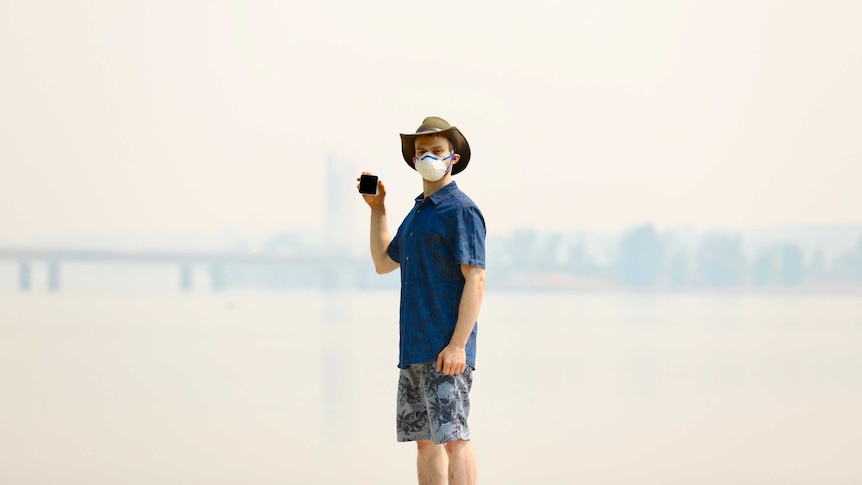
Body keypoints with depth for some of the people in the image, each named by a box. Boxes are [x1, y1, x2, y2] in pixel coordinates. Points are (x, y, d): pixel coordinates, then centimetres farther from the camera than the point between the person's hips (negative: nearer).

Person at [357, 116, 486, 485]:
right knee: (424, 440, 9)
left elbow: (476, 279, -14)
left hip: (446, 352, -9)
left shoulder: (461, 210, -8)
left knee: (453, 437, -11)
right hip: (413, 350, 9)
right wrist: (377, 208, 22)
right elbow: (384, 263, 32)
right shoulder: (416, 212, 19)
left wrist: (458, 345, -21)